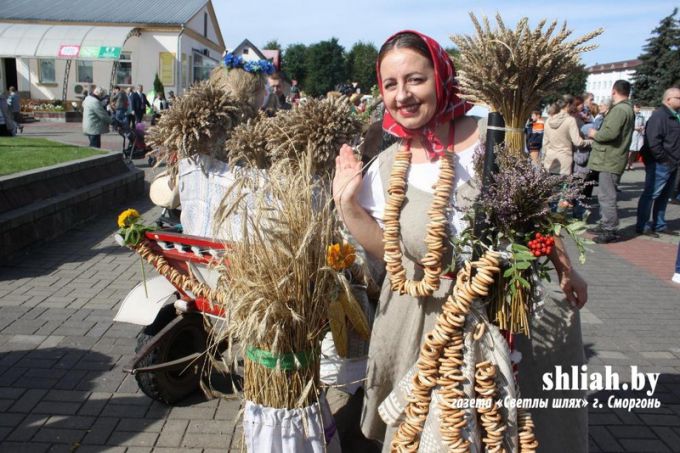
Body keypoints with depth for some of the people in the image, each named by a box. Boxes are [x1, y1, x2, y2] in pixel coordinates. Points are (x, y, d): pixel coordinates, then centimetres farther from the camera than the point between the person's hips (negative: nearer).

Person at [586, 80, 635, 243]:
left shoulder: (619, 109, -16)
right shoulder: (627, 109, 19)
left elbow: (611, 133, -27)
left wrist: (595, 134, -9)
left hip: (610, 160, -11)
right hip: (611, 158, 11)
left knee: (607, 196, -7)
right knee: (605, 195, 18)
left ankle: (610, 231, -2)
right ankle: (605, 225, 27)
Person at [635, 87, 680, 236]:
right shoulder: (659, 116, -14)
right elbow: (653, 141, -22)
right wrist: (664, 160, -19)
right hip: (660, 164, -9)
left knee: (664, 196, 14)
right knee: (651, 194, -4)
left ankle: (659, 225, 23)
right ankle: (642, 226, 2)